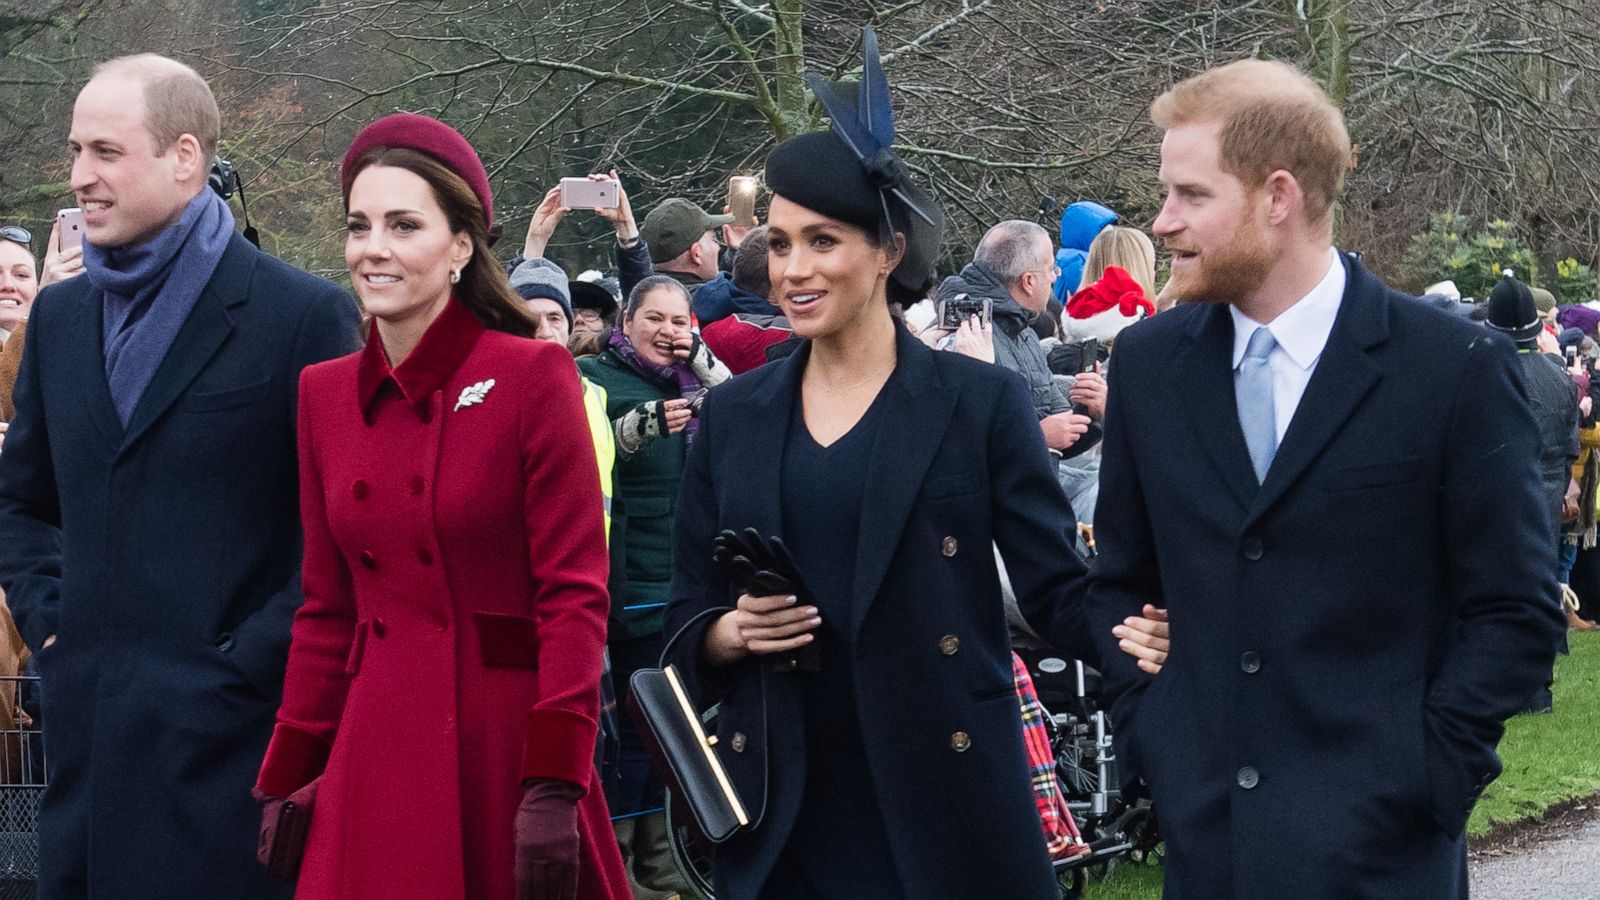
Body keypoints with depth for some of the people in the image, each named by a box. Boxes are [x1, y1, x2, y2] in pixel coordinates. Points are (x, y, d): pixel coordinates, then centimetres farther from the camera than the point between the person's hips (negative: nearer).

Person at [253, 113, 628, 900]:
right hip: (377, 760, 4)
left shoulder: (532, 376, -6)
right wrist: (285, 781, 9)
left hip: (504, 740, -4)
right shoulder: (325, 393, 9)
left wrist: (555, 786, -16)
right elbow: (327, 608, 13)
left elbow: (575, 593, -9)